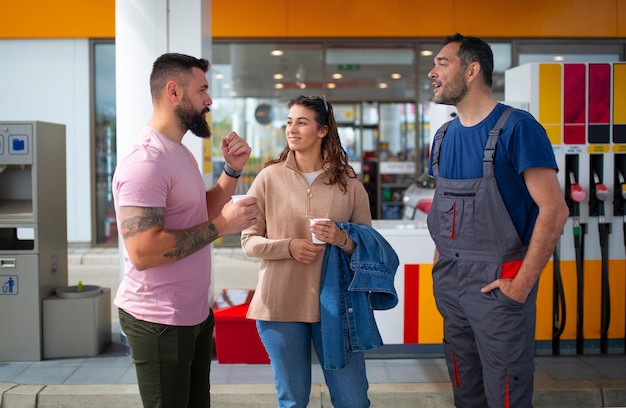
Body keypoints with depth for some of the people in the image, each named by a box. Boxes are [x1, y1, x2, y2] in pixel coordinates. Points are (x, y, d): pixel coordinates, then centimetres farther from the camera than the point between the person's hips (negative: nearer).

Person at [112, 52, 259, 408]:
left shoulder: (179, 151, 11)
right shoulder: (146, 161, -21)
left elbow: (202, 214, 16)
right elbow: (142, 252, -29)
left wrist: (233, 169, 3)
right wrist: (222, 225, -23)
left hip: (196, 312, 10)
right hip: (160, 322, -9)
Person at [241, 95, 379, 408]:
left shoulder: (349, 182, 1)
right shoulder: (269, 177, -1)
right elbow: (248, 241, 0)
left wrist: (343, 240, -16)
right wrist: (289, 247, -16)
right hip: (281, 303, 0)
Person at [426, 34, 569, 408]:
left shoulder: (516, 127, -12)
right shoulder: (444, 136, 9)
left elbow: (554, 209, -17)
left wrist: (522, 284, -18)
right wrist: (441, 263, 8)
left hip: (498, 284, -7)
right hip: (449, 284, 7)